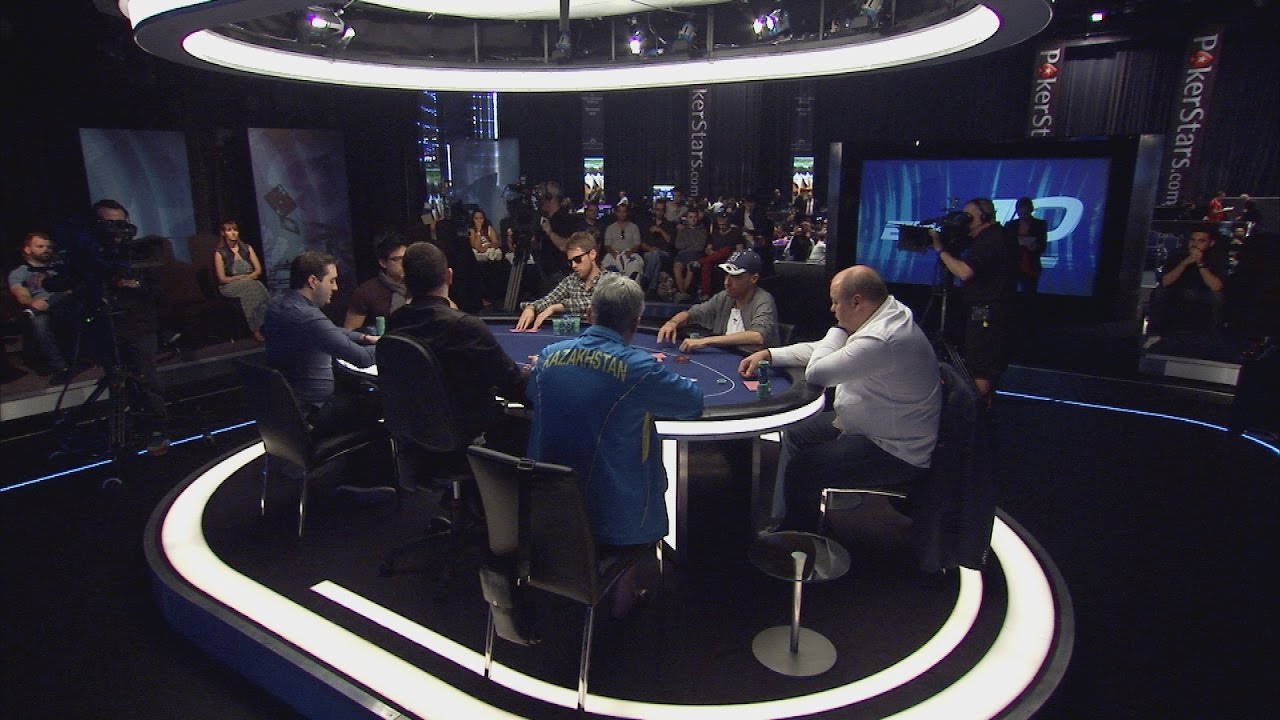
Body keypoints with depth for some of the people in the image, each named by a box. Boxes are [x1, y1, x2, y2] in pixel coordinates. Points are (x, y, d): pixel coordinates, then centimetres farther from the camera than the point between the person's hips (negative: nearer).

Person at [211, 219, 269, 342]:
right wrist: (240, 278, -9)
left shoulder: (247, 248, 13)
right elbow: (222, 279, -2)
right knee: (252, 287, -35)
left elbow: (258, 270, 8)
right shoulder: (220, 253, 2)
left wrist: (247, 278, -9)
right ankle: (256, 330, -38)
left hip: (250, 283, 3)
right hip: (229, 286, -3)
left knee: (255, 286, -34)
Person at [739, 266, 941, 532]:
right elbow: (820, 350, 10)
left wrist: (839, 329, -12)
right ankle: (781, 523, 22)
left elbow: (815, 373, -25)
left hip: (895, 453, -11)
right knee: (795, 435, 13)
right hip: (871, 425, 11)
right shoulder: (885, 314, 2)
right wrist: (768, 354, 4)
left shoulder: (881, 339, -32)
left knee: (801, 468, -15)